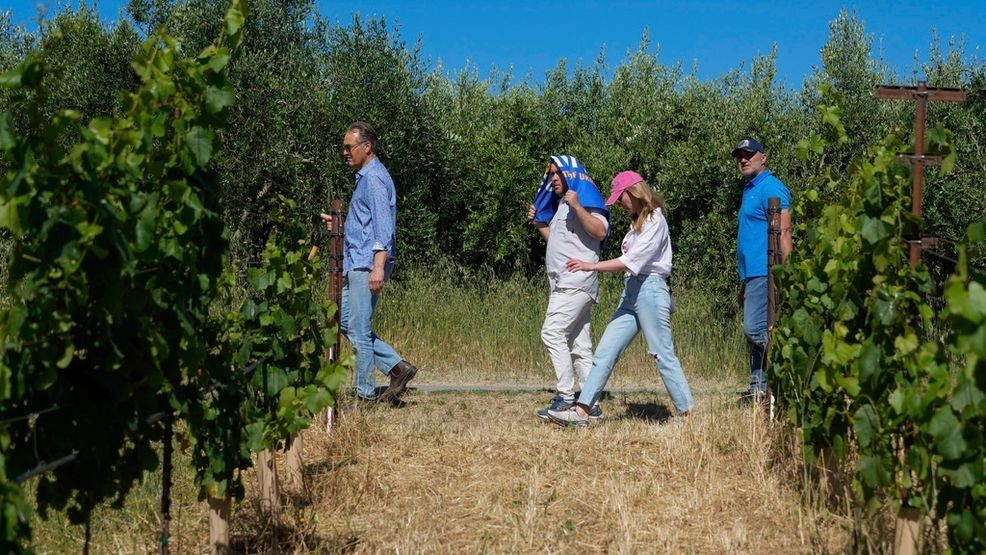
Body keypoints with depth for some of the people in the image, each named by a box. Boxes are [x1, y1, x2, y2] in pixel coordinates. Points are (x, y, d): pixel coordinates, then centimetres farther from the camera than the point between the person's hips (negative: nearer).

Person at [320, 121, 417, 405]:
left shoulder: (374, 178, -12)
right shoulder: (364, 177, 20)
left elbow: (383, 225, -21)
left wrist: (379, 265, -28)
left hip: (366, 264, -11)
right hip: (355, 264, 11)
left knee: (358, 329, -6)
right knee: (345, 322, 13)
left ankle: (366, 395, 2)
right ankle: (397, 367, 12)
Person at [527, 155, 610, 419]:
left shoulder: (585, 197, -5)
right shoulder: (561, 204, 23)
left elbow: (600, 232, -20)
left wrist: (576, 206, -27)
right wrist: (539, 224, 20)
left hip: (576, 283, -10)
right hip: (563, 284, 10)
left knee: (552, 333, -17)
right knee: (579, 344, 8)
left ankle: (565, 397, -16)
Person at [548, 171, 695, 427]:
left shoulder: (655, 221, -9)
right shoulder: (638, 222, 20)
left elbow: (632, 261, -17)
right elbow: (630, 262, 13)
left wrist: (591, 266, -18)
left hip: (650, 289, -9)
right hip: (631, 292, 9)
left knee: (663, 354, -6)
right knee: (605, 351, 2)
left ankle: (688, 412, 2)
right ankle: (581, 410, -1)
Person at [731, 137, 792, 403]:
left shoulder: (771, 188, -9)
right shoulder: (750, 189, 22)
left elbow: (783, 233, -17)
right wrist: (743, 283, 25)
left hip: (765, 273, -10)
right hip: (752, 275, 10)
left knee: (754, 329, -16)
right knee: (753, 332, 9)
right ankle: (759, 388, 13)